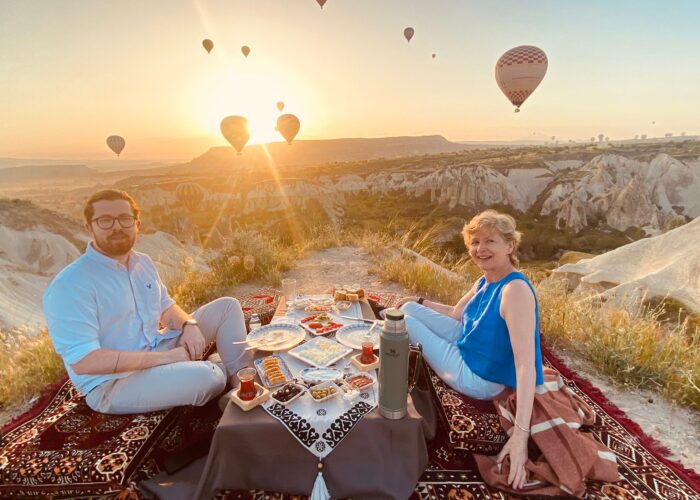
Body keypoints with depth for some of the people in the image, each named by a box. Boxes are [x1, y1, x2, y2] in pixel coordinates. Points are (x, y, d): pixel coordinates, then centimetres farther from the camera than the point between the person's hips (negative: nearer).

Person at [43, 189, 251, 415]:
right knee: (207, 377, -32)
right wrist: (163, 358, -24)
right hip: (111, 383, -7)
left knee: (227, 306, 1)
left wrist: (189, 325, -10)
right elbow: (83, 361, -25)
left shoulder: (143, 262, 4)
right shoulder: (70, 285, -20)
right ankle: (224, 371, 5)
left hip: (156, 350, 8)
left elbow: (166, 307, 14)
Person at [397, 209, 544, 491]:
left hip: (479, 377, -8)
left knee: (405, 319, -3)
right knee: (408, 309, 9)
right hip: (466, 346, 8)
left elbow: (526, 365, -35)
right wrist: (421, 302, 18)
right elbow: (456, 314, 16)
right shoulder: (484, 282, -2)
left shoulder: (516, 290, -30)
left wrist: (520, 435, -37)